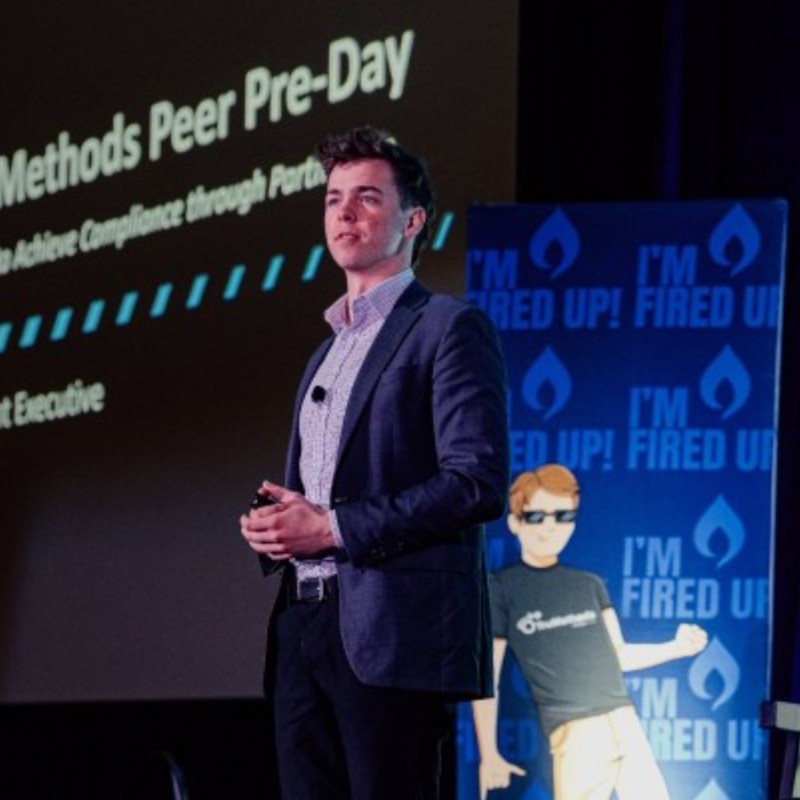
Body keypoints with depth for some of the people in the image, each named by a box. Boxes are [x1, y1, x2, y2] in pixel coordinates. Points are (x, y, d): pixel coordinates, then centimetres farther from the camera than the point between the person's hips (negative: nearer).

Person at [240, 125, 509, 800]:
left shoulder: (450, 328, -2)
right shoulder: (327, 352, 26)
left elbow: (479, 482, -13)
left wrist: (333, 527, -15)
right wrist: (273, 528, 7)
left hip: (395, 635, -8)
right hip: (304, 630, 8)